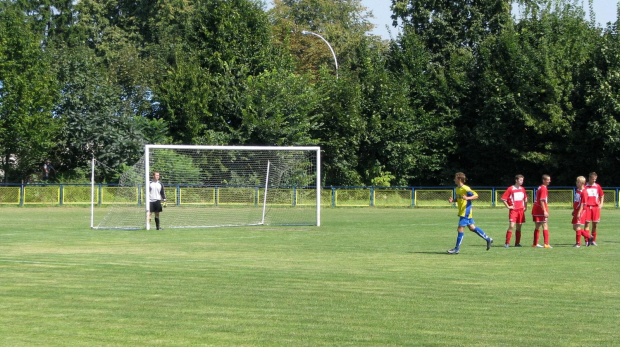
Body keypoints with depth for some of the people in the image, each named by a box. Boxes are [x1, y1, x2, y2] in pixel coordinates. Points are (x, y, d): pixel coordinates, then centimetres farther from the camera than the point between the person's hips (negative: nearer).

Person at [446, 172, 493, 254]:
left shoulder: (465, 189, -16)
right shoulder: (457, 189, 11)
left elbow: (476, 196, -17)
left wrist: (467, 198, -32)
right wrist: (452, 200, 5)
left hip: (465, 212, -10)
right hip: (462, 212, 10)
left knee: (460, 229, -8)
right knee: (472, 227, 14)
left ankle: (457, 249, -2)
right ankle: (488, 239, 22)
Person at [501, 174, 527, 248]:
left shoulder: (522, 189, 11)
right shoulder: (510, 189, -7)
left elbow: (525, 198, 27)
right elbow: (503, 198, -5)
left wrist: (525, 206, 18)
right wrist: (508, 206, -8)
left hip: (521, 210, 5)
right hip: (513, 210, -5)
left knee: (519, 227, 6)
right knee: (511, 226, -14)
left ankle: (517, 243, 13)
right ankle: (507, 243, -11)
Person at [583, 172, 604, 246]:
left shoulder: (597, 186, 9)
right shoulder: (585, 187, 1)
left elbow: (602, 195, 19)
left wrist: (601, 204, 6)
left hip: (596, 207, 3)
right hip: (587, 207, -3)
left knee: (595, 224, 5)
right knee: (587, 223, -8)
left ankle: (593, 240, 14)